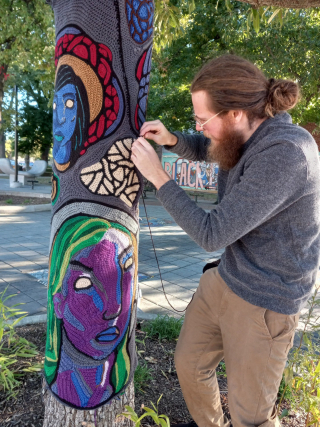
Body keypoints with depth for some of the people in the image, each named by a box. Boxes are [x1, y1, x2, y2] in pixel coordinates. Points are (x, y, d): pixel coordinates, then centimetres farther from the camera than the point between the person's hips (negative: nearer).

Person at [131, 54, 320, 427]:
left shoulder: (285, 154, -29)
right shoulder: (245, 133, -2)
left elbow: (211, 234, -28)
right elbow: (200, 150, 19)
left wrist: (157, 175, -19)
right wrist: (170, 139, -2)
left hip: (263, 304, -8)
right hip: (224, 280, 8)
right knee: (188, 364, 21)